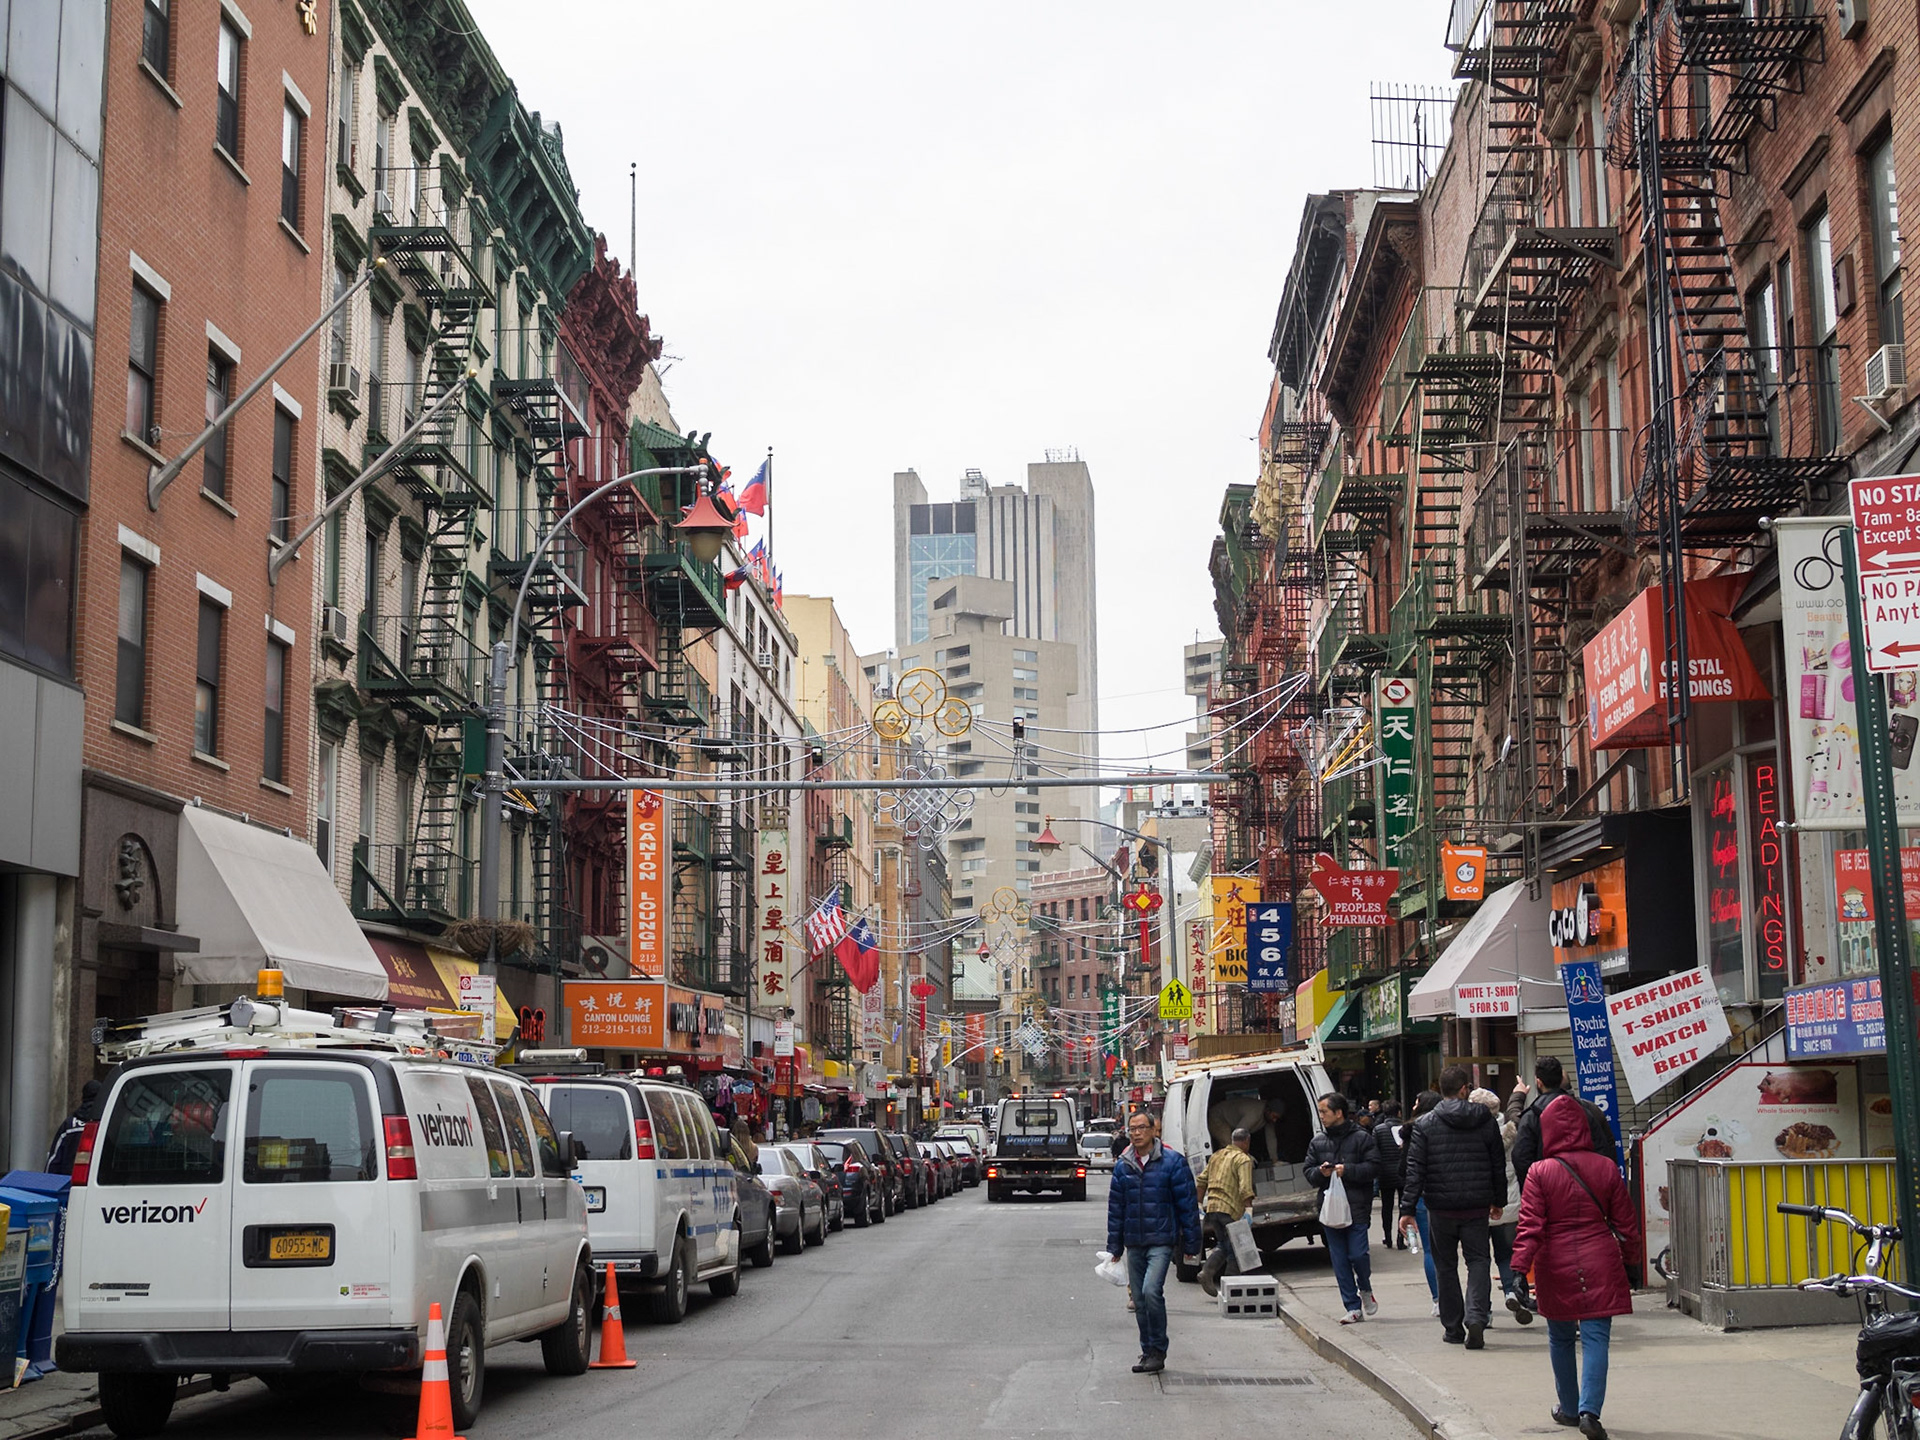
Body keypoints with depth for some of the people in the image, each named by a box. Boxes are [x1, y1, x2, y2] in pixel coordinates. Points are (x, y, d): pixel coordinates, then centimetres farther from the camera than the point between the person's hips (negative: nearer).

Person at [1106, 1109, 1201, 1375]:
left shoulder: (1172, 1162, -5)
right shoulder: (1123, 1166, 7)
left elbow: (1188, 1204, -2)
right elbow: (1115, 1208, 13)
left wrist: (1190, 1243, -3)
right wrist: (1115, 1247, 11)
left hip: (1161, 1242, -5)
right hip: (1134, 1243, 5)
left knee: (1151, 1291, -20)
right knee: (1139, 1300, 9)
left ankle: (1158, 1351, -7)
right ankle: (1148, 1351, 22)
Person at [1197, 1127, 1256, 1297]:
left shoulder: (1216, 1156, 19)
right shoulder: (1243, 1159, -4)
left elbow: (1202, 1181, 20)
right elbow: (1245, 1187, -17)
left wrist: (1199, 1205, 25)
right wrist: (1248, 1210, -19)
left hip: (1212, 1207, 7)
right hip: (1231, 1208, -7)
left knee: (1223, 1245, 15)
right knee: (1234, 1247, 3)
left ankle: (1207, 1272, -3)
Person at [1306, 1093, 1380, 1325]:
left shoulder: (1361, 1137, -3)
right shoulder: (1317, 1142, 11)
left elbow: (1374, 1167, -6)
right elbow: (1309, 1171, 14)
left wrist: (1347, 1170, -17)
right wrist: (1320, 1172, -8)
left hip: (1357, 1207, -4)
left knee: (1357, 1254, -10)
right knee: (1340, 1260, 3)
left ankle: (1365, 1289, 22)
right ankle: (1353, 1308, 9)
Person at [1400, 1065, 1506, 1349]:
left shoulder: (1425, 1124, -5)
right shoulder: (1486, 1121, 1)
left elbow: (1415, 1170, -9)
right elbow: (1499, 1166, 8)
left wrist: (1407, 1209, -8)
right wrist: (1498, 1200, 21)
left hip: (1441, 1208, 0)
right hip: (1477, 1208, 1)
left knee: (1446, 1266, 11)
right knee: (1479, 1261, 6)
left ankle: (1452, 1327, 16)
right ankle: (1476, 1318, -14)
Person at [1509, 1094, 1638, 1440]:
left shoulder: (1540, 1173, -7)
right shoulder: (1606, 1168, 1)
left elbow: (1530, 1226, -11)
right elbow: (1625, 1222, 7)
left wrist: (1520, 1268, -12)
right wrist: (1624, 1258, 19)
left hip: (1556, 1267, -1)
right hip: (1600, 1264, 1)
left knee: (1561, 1339, 14)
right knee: (1596, 1337, -1)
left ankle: (1569, 1409, 24)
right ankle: (1590, 1411, -14)